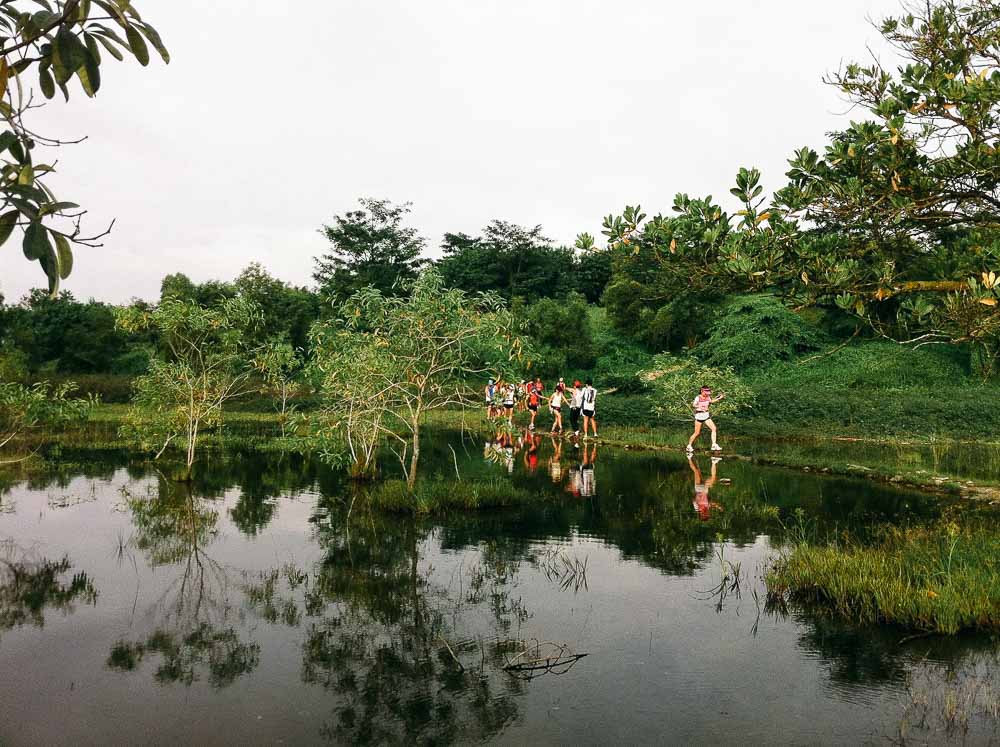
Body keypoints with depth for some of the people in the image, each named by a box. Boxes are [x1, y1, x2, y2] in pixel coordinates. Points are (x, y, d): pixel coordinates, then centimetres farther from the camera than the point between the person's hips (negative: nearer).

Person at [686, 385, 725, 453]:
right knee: (697, 433, -1)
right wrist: (700, 407, -44)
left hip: (706, 416, 6)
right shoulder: (698, 398, -15)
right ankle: (689, 446, 16)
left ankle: (714, 445, -2)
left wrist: (719, 398, 17)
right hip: (699, 416, -6)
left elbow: (711, 401, 24)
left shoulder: (708, 397, 3)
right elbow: (693, 405, -26)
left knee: (714, 429, -8)